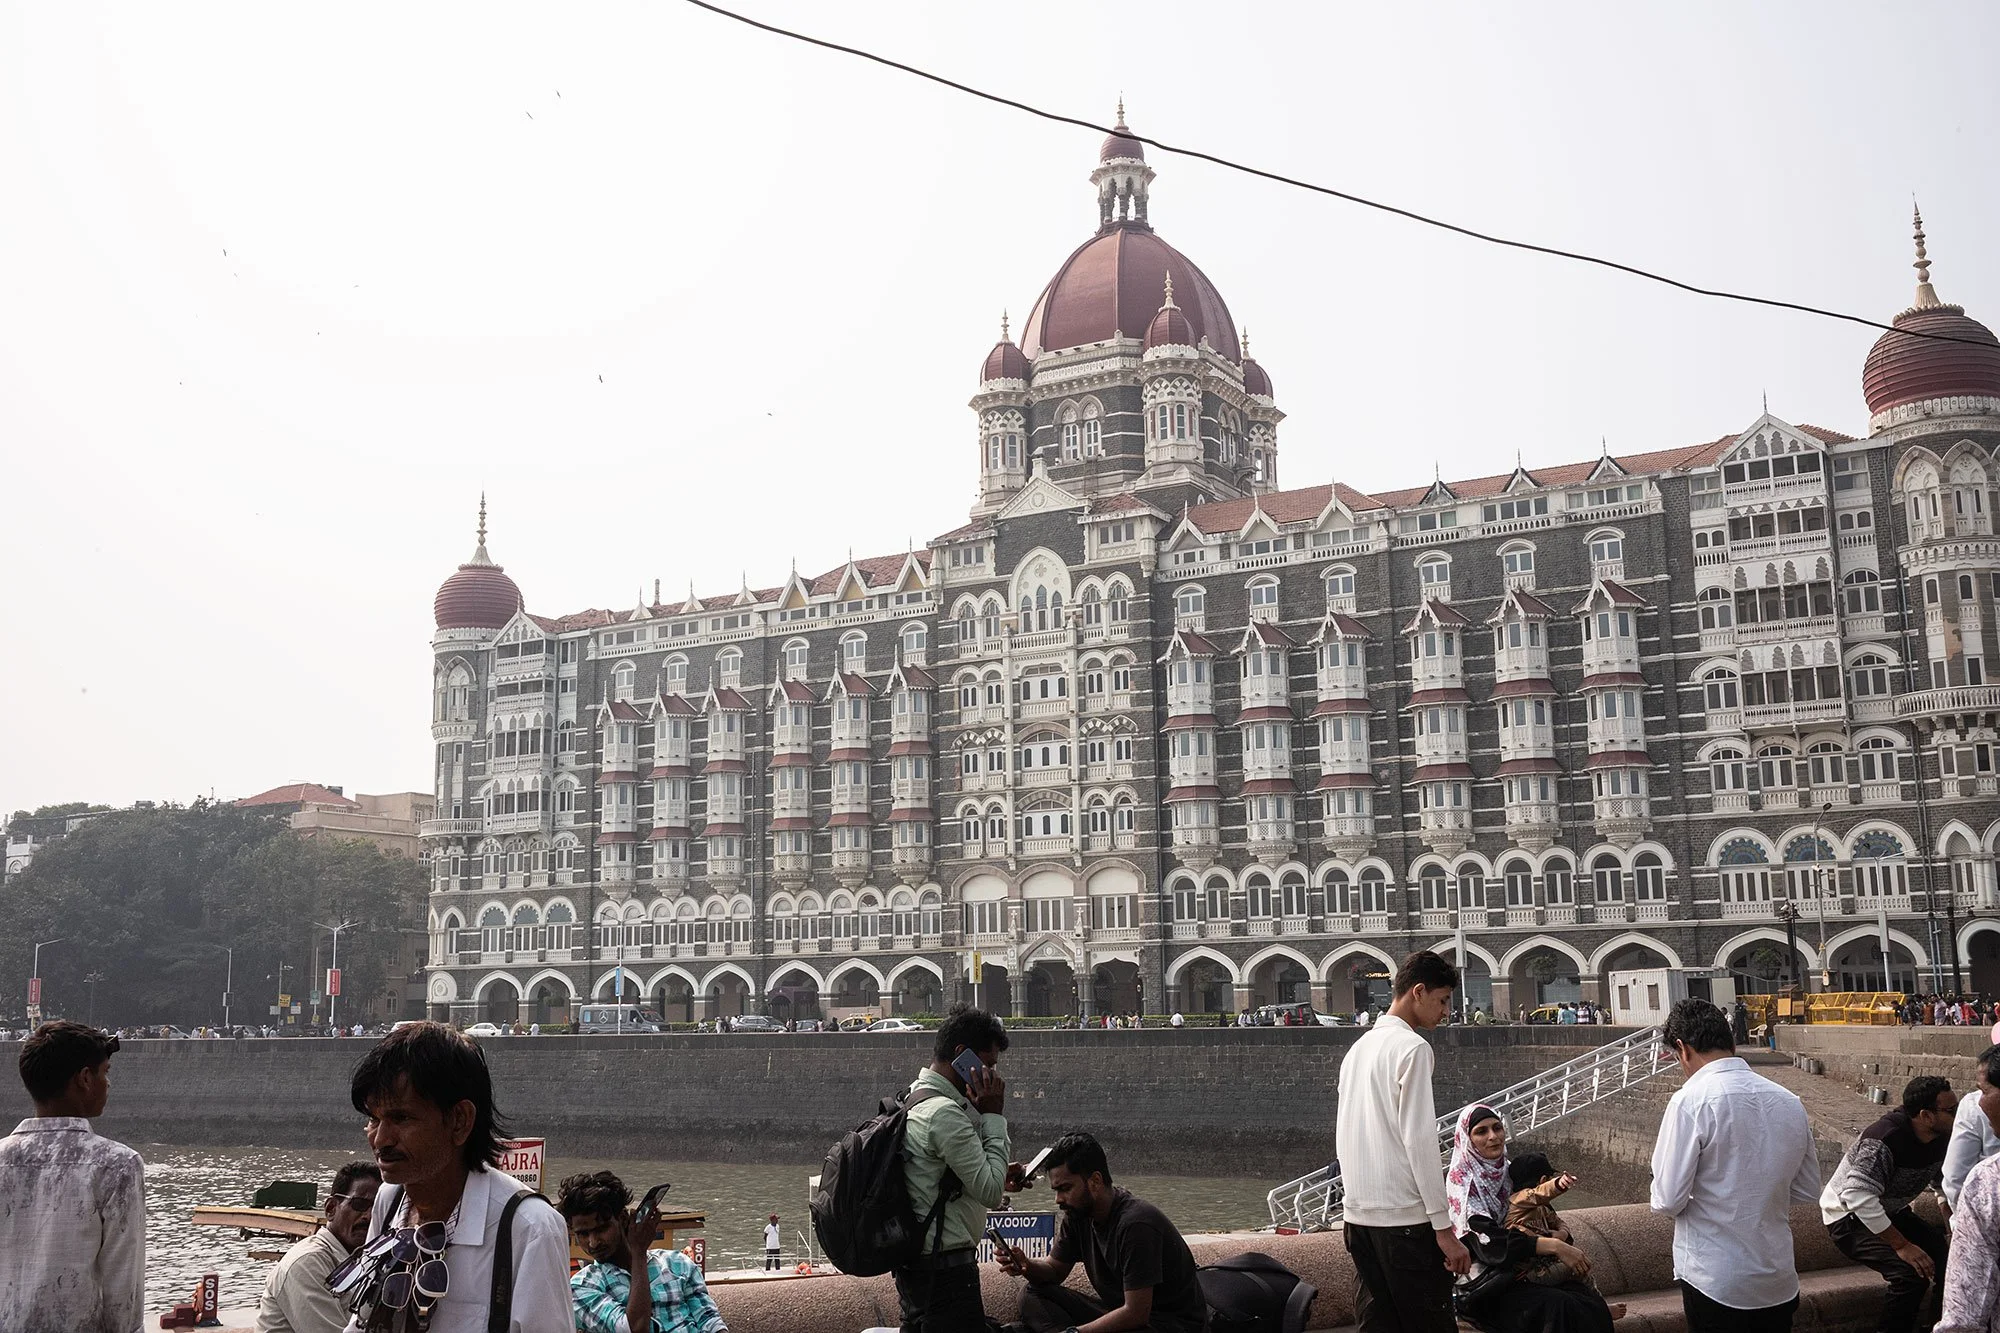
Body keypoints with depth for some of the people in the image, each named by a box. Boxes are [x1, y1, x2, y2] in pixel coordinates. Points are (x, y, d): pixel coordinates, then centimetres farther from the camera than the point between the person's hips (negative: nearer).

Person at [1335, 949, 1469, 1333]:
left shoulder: (1358, 1048, 15)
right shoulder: (1412, 1047, -9)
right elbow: (1419, 1140, -15)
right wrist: (1443, 1226, -14)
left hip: (1359, 1214, 8)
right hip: (1405, 1215, -8)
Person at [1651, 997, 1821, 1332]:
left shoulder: (1691, 1100, -15)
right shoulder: (1790, 1102, 2)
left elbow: (1668, 1200, -15)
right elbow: (1808, 1189, 12)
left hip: (1715, 1281, -5)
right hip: (1780, 1281, 5)